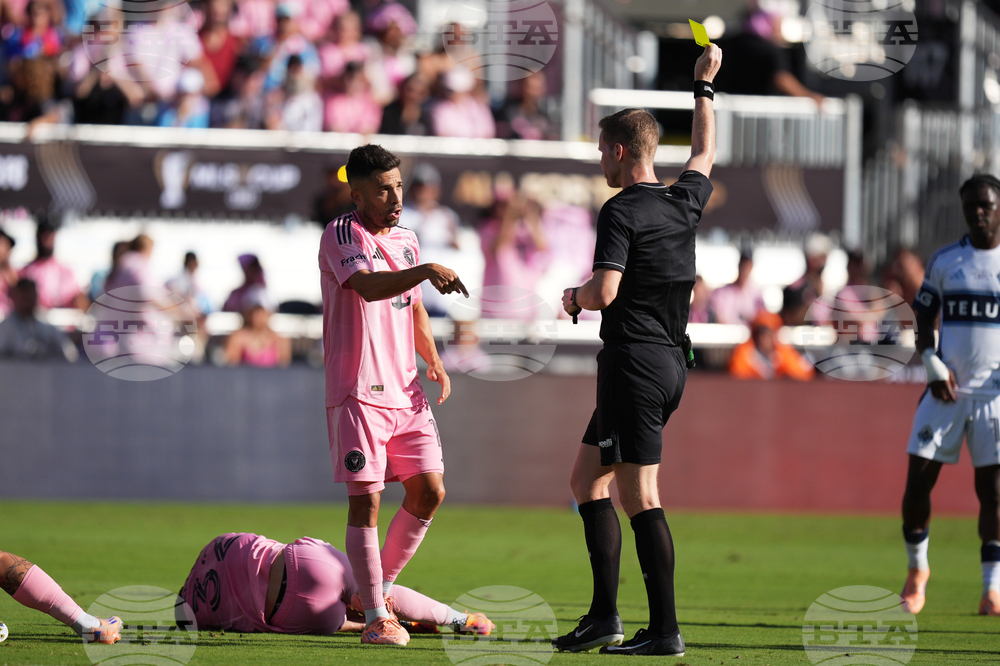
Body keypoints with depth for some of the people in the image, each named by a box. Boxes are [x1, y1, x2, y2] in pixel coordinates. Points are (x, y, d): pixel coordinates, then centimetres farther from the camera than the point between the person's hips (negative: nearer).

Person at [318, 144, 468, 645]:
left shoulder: (406, 240, 15)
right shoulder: (341, 234, -9)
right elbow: (369, 287, -27)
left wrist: (433, 360, 11)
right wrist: (424, 271, -40)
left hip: (405, 392, 7)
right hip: (356, 393, -7)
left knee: (429, 490, 3)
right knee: (365, 500, -8)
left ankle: (381, 586, 20)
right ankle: (376, 616, -3)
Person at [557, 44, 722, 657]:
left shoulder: (622, 212, -11)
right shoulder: (685, 203, 11)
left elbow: (605, 291, -22)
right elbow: (705, 154, 33)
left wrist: (574, 297, 0)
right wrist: (705, 86, 43)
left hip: (635, 363, -9)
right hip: (671, 363, 9)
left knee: (639, 496, -8)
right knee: (588, 480, 14)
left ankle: (666, 629, -11)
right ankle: (604, 616, 9)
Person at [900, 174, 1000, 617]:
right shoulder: (945, 261, 6)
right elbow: (924, 319, 12)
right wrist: (932, 363, -4)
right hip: (947, 392, 2)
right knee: (918, 479, -2)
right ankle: (917, 568, 20)